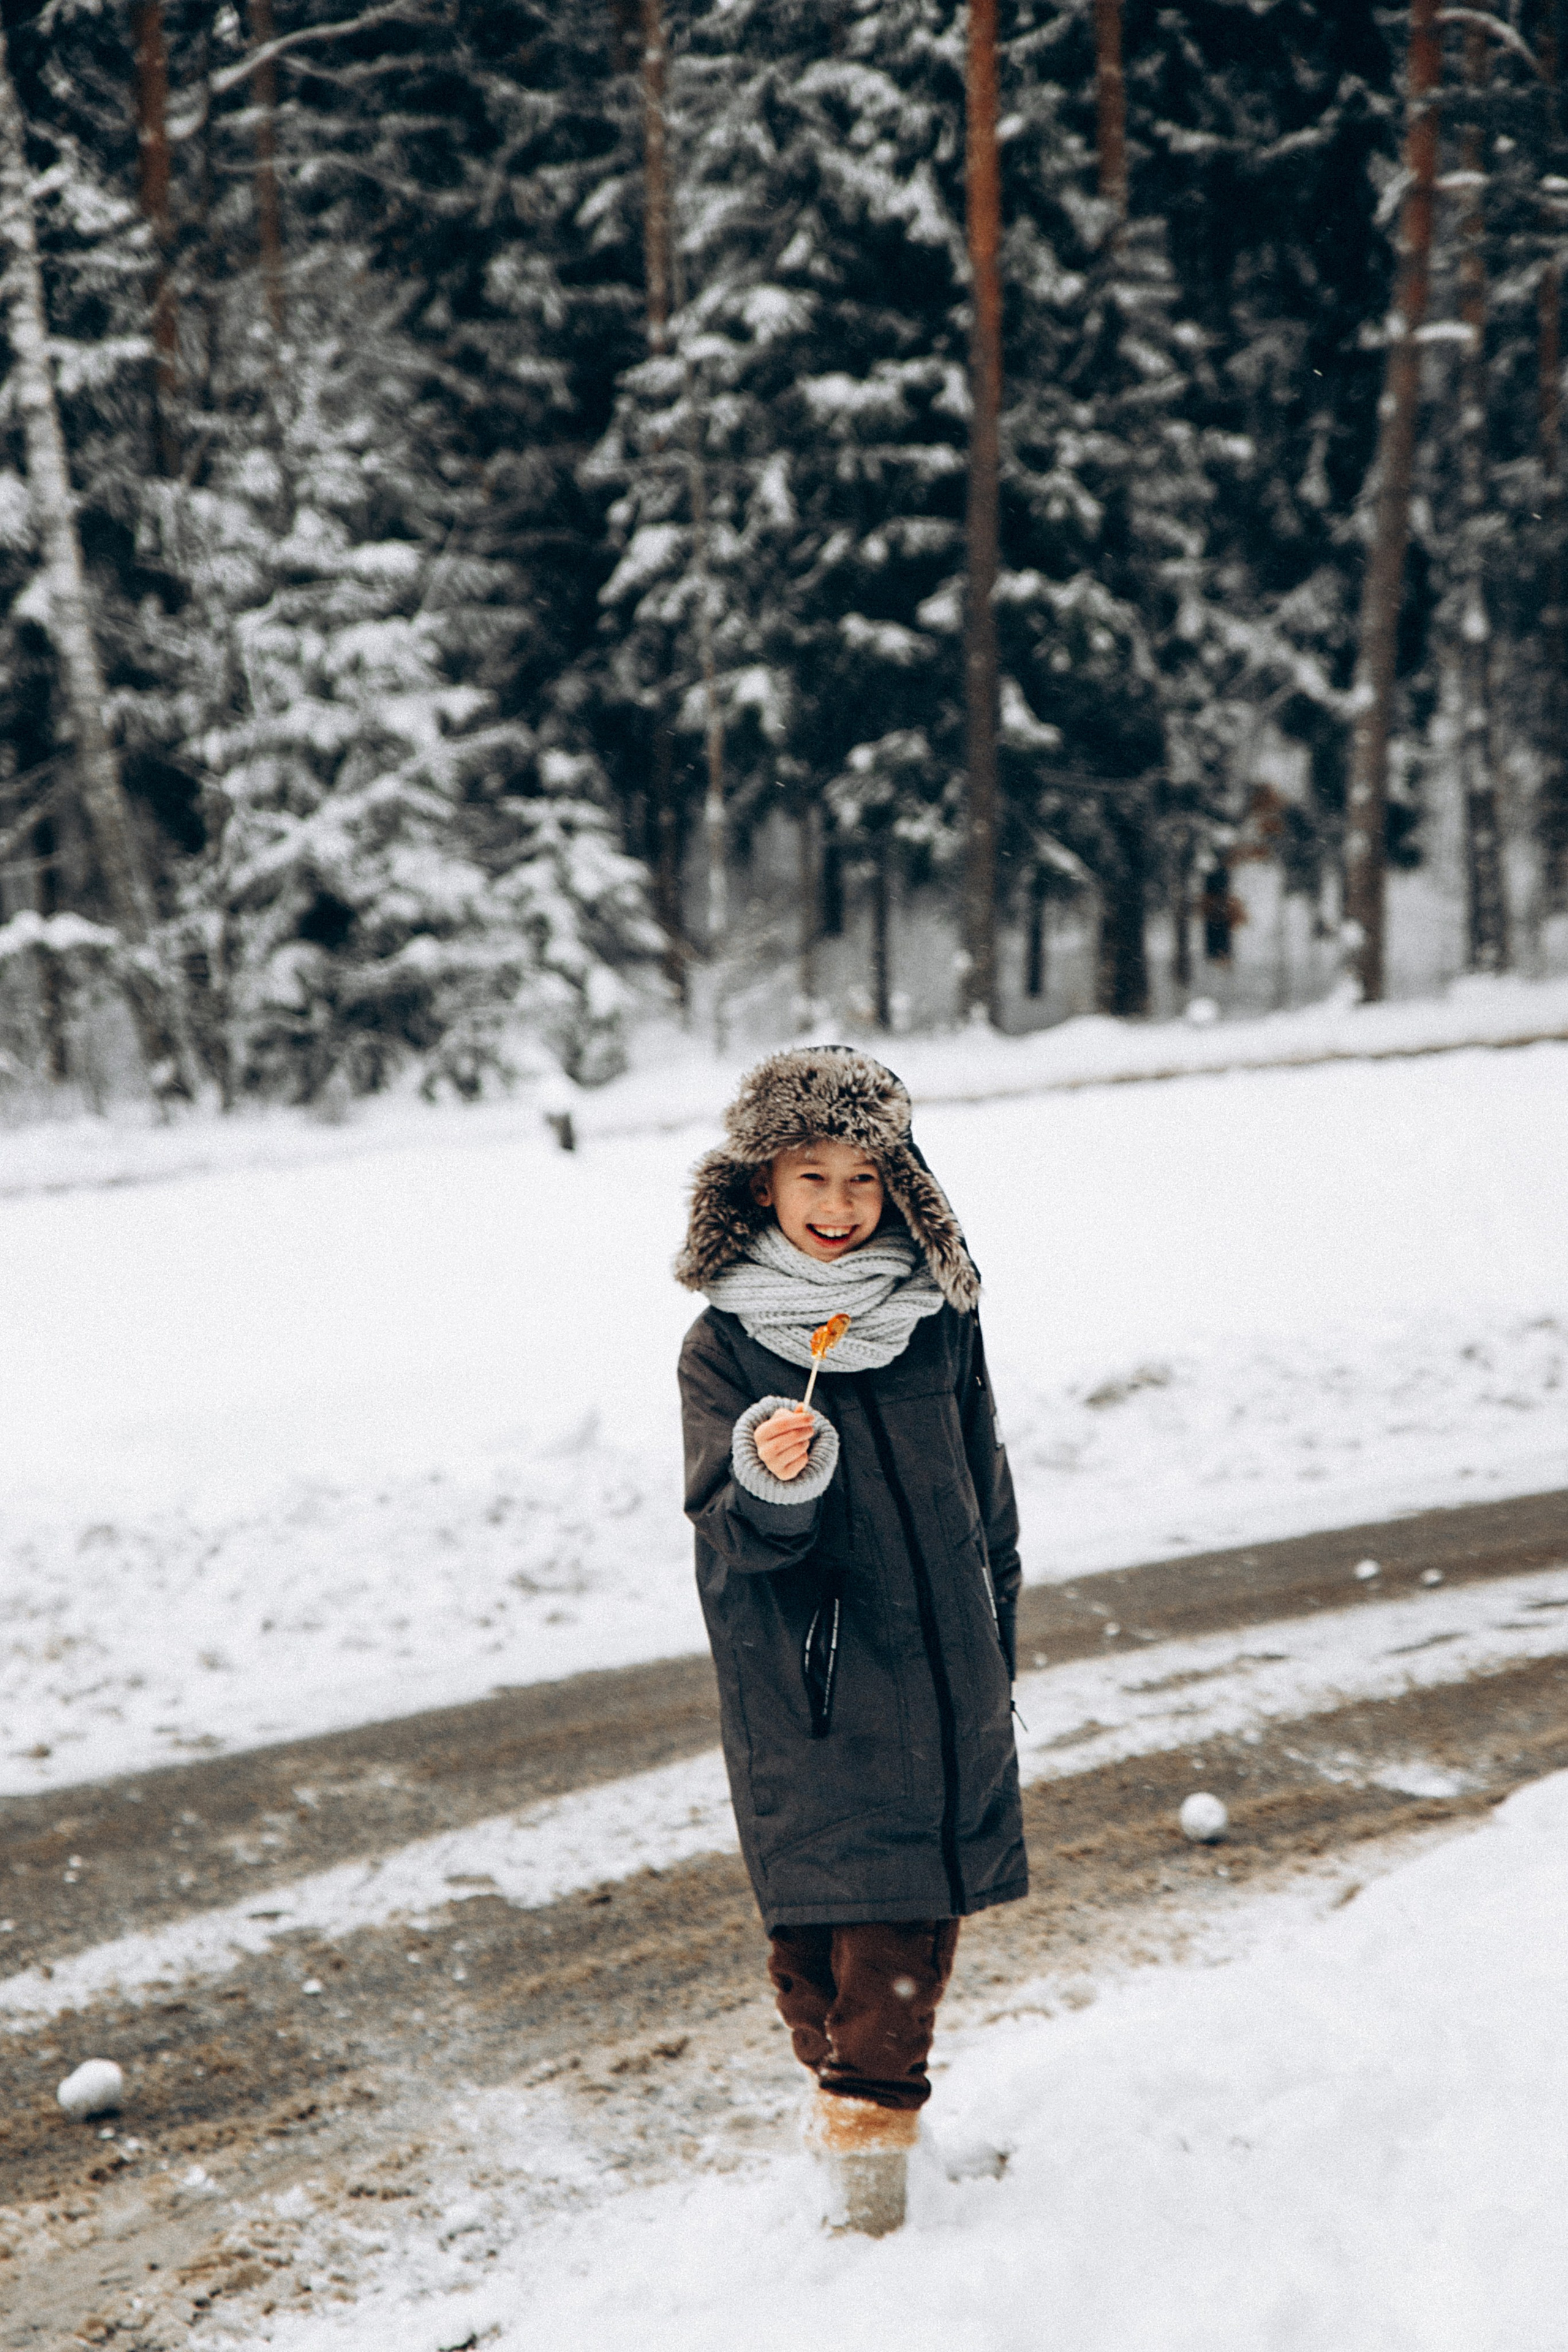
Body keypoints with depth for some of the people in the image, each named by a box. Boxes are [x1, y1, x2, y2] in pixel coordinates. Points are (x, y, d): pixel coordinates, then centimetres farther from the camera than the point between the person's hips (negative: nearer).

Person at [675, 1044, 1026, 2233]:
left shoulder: (939, 1316, 3)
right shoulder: (724, 1346, -6)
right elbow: (732, 1538, -11)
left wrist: (996, 1644, 17)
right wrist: (772, 1485, -33)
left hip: (940, 1662, 3)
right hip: (802, 1683, -2)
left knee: (922, 1892, 1)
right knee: (822, 1897, 0)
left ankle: (873, 2106, 13)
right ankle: (848, 2075, 22)